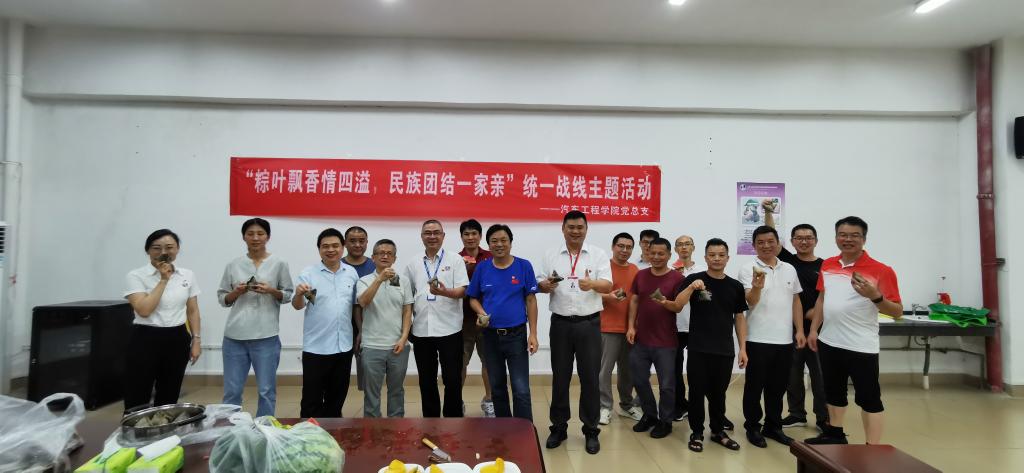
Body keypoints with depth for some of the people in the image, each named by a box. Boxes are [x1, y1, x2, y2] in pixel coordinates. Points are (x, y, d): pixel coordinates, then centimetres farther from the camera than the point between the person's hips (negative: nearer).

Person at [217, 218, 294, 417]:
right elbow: (222, 298, 12)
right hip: (235, 336, 2)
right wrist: (236, 292, -8)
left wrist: (272, 291, -12)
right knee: (232, 391, 9)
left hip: (266, 336, -2)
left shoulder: (279, 264, 2)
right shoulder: (233, 265, 8)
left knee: (266, 390, 5)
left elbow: (288, 294, 7)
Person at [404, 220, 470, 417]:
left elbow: (462, 290, -8)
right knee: (427, 381, 12)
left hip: (449, 330, -3)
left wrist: (444, 292, -27)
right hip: (421, 331, 3)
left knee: (452, 380, 3)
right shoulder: (413, 265, 10)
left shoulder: (455, 260, 0)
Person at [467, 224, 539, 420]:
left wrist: (533, 334, -7)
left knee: (521, 389, -6)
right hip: (490, 336, 3)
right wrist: (481, 313, -11)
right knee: (497, 387, 16)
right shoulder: (482, 268, 2)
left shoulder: (524, 266, -4)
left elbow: (531, 301, -3)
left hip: (516, 335, -3)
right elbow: (473, 298, 10)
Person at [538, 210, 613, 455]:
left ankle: (591, 430, 19)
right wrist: (547, 285, -17)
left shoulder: (599, 254, 0)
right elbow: (540, 285, 7)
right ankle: (559, 427, 24)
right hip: (560, 323, 1)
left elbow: (607, 286, -9)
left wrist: (592, 284, -32)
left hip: (589, 324, -1)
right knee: (560, 377, 10)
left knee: (590, 378, 5)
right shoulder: (551, 255, 6)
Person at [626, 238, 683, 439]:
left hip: (665, 341, -4)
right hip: (641, 339, 4)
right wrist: (631, 326, 1)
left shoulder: (677, 278, -7)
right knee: (639, 380, 13)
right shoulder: (641, 275, 6)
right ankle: (649, 415, 33)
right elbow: (634, 301, 9)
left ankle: (665, 421, 24)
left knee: (666, 384, 5)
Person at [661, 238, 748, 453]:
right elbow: (677, 306, -15)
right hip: (698, 349, -3)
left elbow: (739, 318, 11)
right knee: (697, 392, 5)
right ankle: (697, 433, 18)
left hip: (725, 350, 3)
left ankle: (718, 431, 30)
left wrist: (743, 348, 7)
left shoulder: (735, 286, 5)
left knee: (718, 393, 14)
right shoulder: (693, 279, -4)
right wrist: (692, 286, -31)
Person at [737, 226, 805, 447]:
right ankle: (752, 427, 18)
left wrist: (799, 330, 6)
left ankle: (773, 426, 28)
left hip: (784, 339, 5)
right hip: (758, 339, -4)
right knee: (755, 386, 5)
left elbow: (796, 301, 13)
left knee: (778, 387, 14)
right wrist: (757, 287, -39)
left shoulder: (790, 269, 8)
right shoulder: (748, 269, -7)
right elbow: (751, 301, -17)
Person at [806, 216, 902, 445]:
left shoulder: (881, 271, -11)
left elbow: (897, 311, -10)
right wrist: (813, 329, 13)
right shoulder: (827, 265, 6)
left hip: (861, 347, -6)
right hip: (829, 343, 6)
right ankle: (835, 434, 36)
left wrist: (875, 297, -29)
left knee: (869, 398, 2)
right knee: (834, 392, 20)